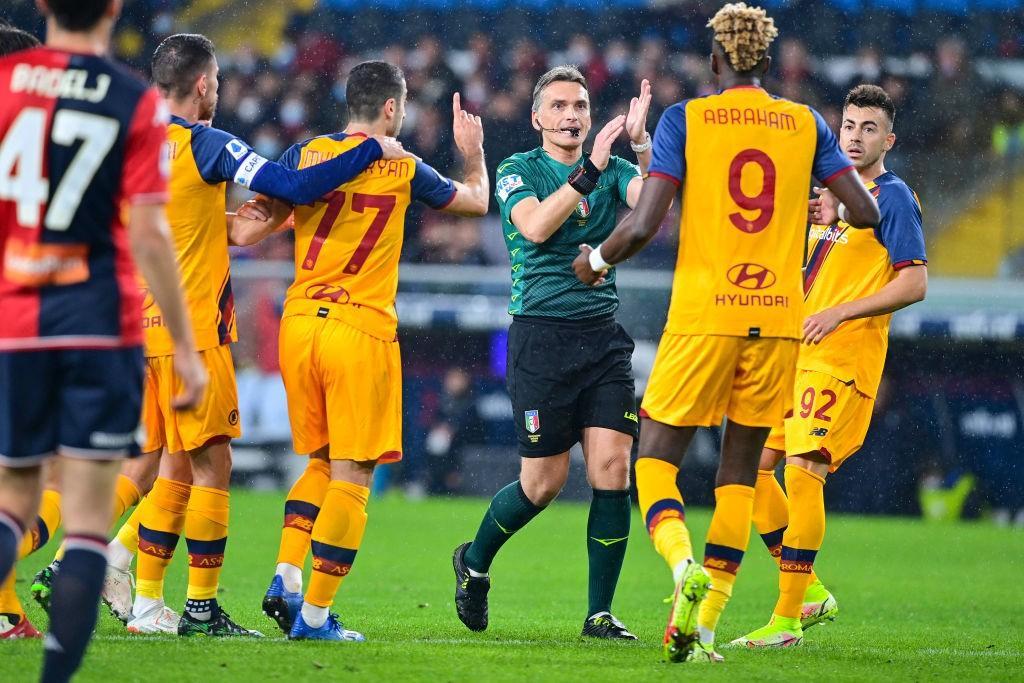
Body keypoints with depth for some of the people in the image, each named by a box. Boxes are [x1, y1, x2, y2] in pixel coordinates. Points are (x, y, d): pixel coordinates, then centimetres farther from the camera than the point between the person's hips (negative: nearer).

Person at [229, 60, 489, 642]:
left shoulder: (306, 154, 4)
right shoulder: (403, 170, 0)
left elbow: (253, 229, 1)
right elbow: (477, 201, 16)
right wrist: (474, 152, 33)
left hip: (299, 325, 4)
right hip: (362, 331, -4)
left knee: (322, 463, 20)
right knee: (352, 475, 1)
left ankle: (287, 578, 4)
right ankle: (316, 613, -3)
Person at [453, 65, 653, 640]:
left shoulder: (613, 172, 9)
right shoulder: (518, 170, 2)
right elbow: (535, 226, -18)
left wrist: (642, 141, -26)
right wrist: (589, 170, -25)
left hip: (604, 335, 3)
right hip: (540, 333, -3)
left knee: (613, 465, -9)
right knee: (544, 482, -1)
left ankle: (600, 612, -1)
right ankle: (474, 561, 28)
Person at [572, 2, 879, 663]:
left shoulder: (685, 119, -2)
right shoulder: (805, 123, 5)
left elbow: (643, 226, -10)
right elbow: (866, 213, 4)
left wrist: (597, 260, 10)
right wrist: (826, 206, 27)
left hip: (704, 316, -3)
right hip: (779, 319, 3)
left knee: (655, 461, 7)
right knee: (741, 471, 12)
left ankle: (685, 564, -23)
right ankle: (704, 628, 6)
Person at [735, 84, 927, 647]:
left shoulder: (893, 197, -6)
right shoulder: (828, 195, 18)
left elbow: (914, 284, -13)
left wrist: (841, 312, -20)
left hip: (843, 361, -9)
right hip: (792, 353, 9)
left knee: (802, 472, -15)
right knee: (753, 464, 5)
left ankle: (788, 618, -11)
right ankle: (809, 591, 15)